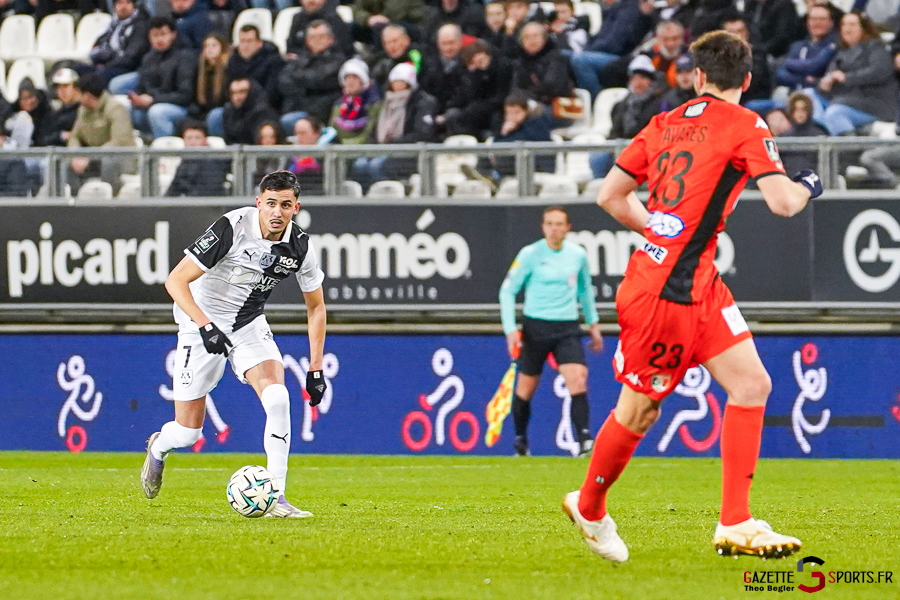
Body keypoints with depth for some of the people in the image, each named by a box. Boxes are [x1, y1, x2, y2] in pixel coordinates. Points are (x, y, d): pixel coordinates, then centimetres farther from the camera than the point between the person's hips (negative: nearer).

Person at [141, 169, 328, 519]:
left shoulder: (299, 246, -11)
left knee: (277, 397, -24)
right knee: (188, 432, 0)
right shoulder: (232, 228, -25)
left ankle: (275, 498, -20)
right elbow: (176, 281, -23)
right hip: (202, 322, -3)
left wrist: (316, 369, -1)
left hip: (250, 325, 3)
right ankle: (158, 448, 39)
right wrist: (206, 327, -34)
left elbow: (315, 307, 4)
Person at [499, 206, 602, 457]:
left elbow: (585, 289, 21)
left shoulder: (578, 255, 4)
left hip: (568, 328, 2)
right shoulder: (530, 255, -5)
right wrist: (510, 329, -10)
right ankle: (520, 441, 28)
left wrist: (593, 323, 22)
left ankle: (585, 440, -23)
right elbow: (507, 290, -1)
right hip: (535, 327, -1)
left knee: (577, 380, -18)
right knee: (526, 388, 7)